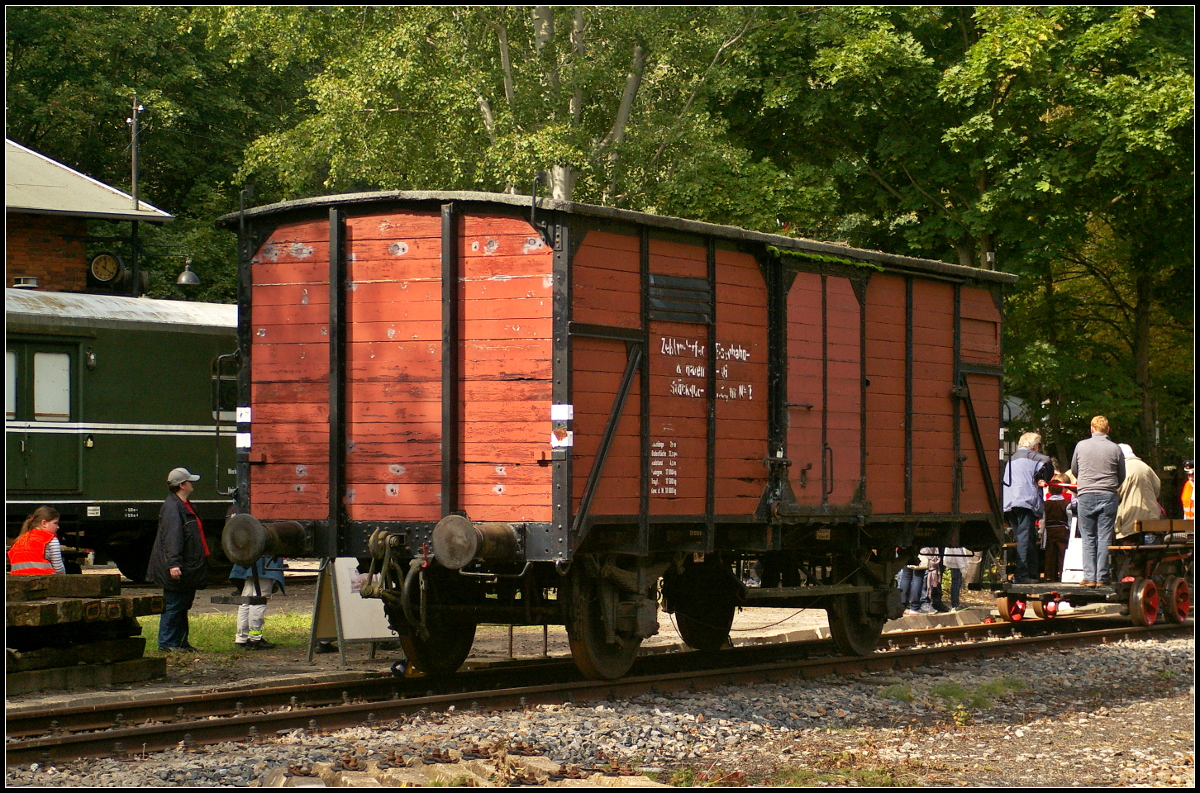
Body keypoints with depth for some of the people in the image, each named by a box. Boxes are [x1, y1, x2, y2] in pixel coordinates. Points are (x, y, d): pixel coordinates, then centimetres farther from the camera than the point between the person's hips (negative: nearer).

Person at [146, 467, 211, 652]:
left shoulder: (184, 505, 18)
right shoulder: (172, 508, -16)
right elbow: (171, 538, -26)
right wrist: (173, 563, -33)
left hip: (188, 568, 11)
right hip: (177, 570, -11)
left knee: (183, 607, 14)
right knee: (173, 606, -6)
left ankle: (181, 642, 20)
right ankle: (167, 643, -2)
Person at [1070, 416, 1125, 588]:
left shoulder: (1081, 446, 2)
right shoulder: (1115, 449, 0)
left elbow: (1074, 470, 15)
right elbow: (1122, 476, 9)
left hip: (1086, 496, 0)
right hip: (1108, 496, 0)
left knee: (1088, 539, 5)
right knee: (1105, 539, 3)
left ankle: (1089, 577, 1)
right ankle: (1102, 578, 2)